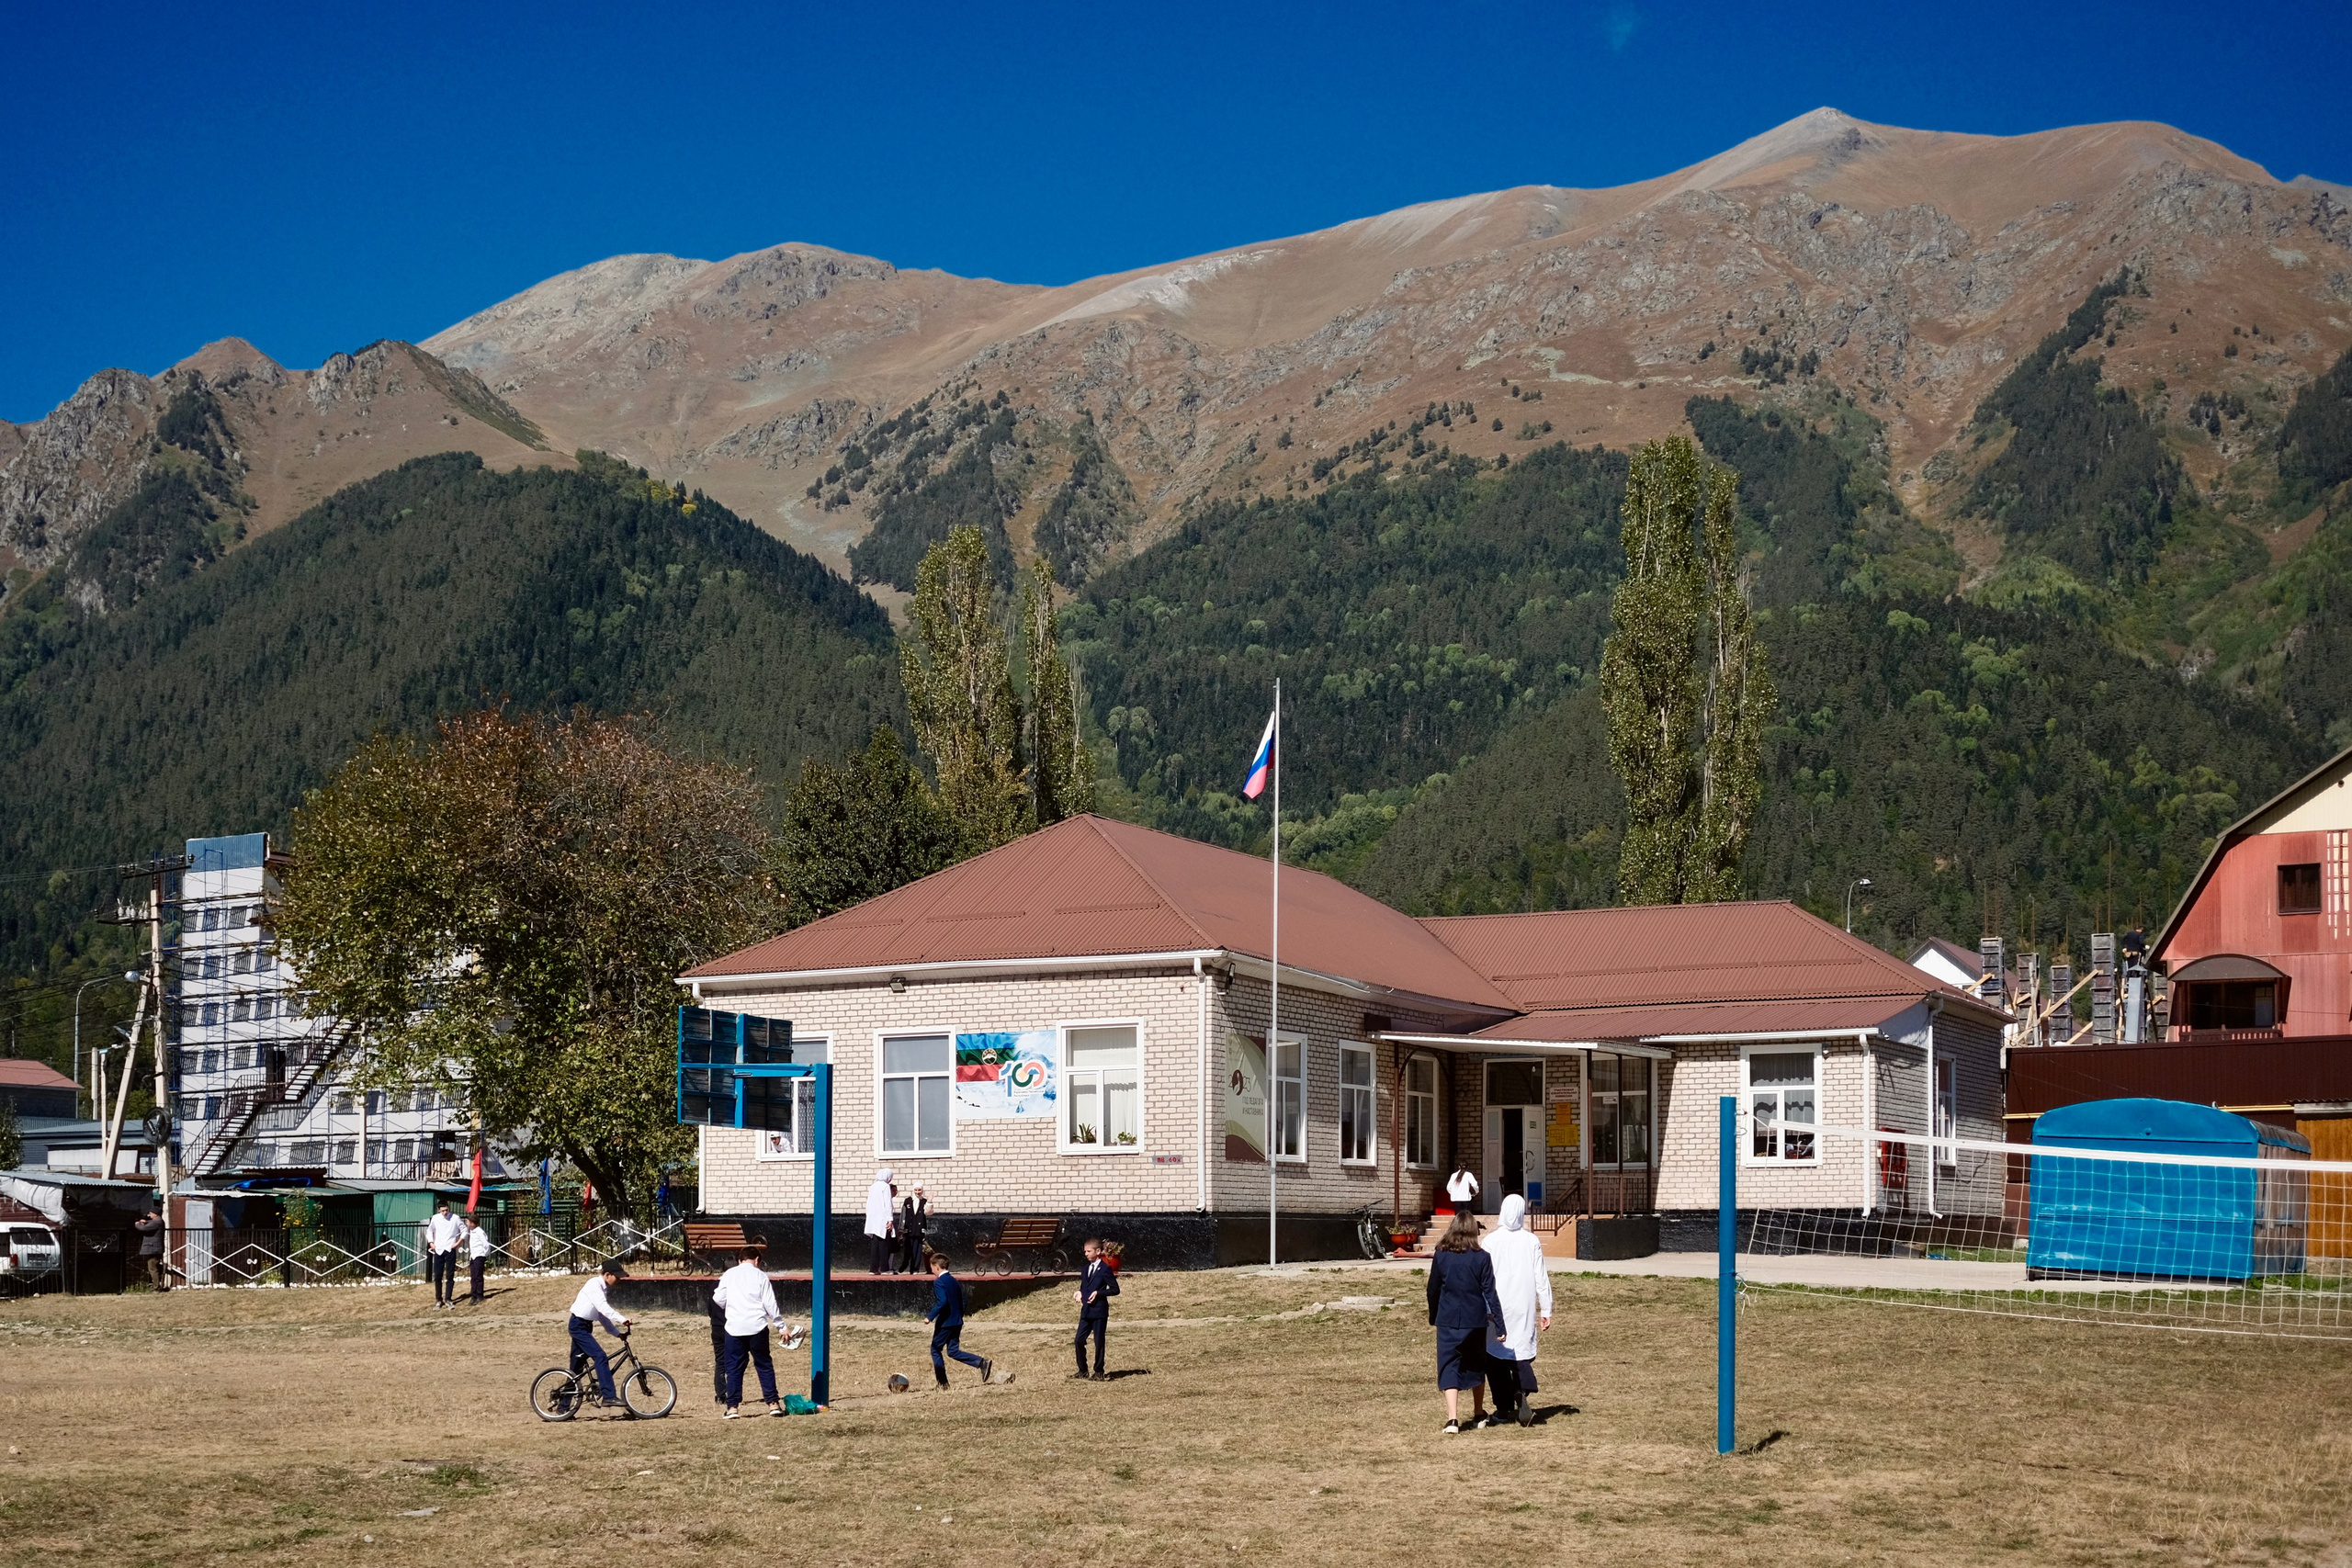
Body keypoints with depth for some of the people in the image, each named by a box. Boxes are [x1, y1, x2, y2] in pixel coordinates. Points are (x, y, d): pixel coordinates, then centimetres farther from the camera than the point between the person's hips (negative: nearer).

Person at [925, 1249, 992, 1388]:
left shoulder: (939, 1282, -13)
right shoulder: (954, 1281, 13)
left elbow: (942, 1302, -26)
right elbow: (963, 1301, 16)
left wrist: (930, 1316, -22)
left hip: (945, 1323, -8)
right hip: (957, 1322, 8)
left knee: (935, 1350, 7)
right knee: (953, 1351, 11)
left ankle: (942, 1383, 7)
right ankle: (982, 1363, -7)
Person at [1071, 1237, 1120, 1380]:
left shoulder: (1105, 1269, -9)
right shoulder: (1087, 1268, 13)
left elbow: (1115, 1289, -10)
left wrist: (1098, 1293, -20)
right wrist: (1080, 1292, 3)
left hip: (1099, 1310, -7)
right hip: (1086, 1310, 7)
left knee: (1099, 1342, 1)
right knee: (1078, 1341, 4)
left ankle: (1099, 1372, 11)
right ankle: (1082, 1370, 15)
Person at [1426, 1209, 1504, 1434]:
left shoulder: (1440, 1256, -5)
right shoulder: (1482, 1258, -7)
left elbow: (1433, 1289, 4)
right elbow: (1490, 1293, -6)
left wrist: (1433, 1317, 20)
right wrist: (1500, 1325, -1)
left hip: (1448, 1321, -1)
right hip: (1475, 1321, 1)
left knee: (1450, 1368, 0)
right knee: (1476, 1367, 19)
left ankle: (1452, 1419, -15)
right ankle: (1479, 1415, 31)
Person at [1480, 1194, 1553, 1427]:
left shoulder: (1490, 1241, -7)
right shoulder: (1532, 1241, -3)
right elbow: (1541, 1278, 0)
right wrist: (1546, 1311, 6)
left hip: (1496, 1309, -1)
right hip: (1524, 1309, 1)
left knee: (1496, 1356, 11)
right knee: (1522, 1354, 7)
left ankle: (1503, 1406, 13)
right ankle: (1522, 1392, -19)